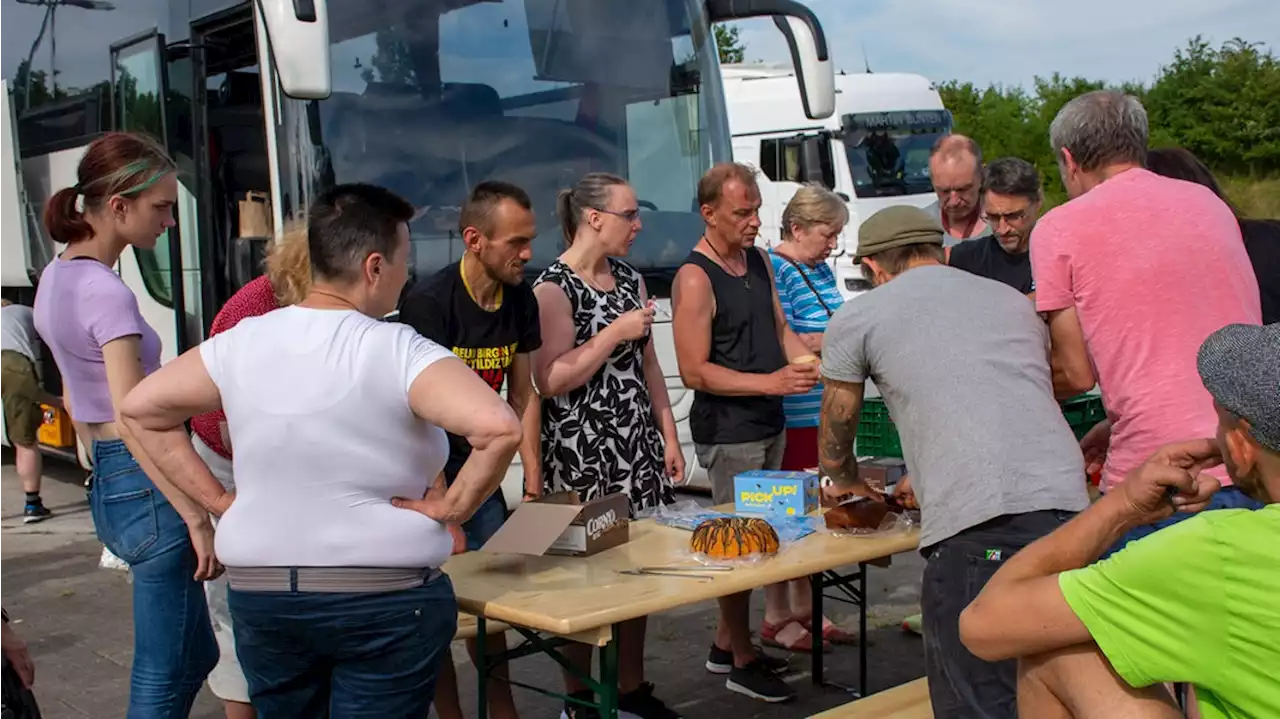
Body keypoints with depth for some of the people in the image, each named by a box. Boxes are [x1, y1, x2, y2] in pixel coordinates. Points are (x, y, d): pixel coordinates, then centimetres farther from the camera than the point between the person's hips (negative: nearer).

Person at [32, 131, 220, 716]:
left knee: (195, 655, 20)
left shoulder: (55, 278, 11)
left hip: (107, 484, 10)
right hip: (146, 485, -10)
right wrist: (196, 516, -23)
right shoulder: (107, 293, -18)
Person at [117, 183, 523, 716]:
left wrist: (215, 499, 8)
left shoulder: (242, 342, 0)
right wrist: (454, 507, -13)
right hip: (385, 599, -5)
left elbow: (140, 409, 10)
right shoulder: (398, 351, -15)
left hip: (259, 593, 5)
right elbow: (500, 428, -28)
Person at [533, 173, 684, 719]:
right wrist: (615, 333, -18)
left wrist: (668, 436, 13)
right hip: (580, 455, -7)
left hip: (638, 447, 7)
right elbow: (549, 380, -18)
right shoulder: (554, 288, -11)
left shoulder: (630, 279, 12)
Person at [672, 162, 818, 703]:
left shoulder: (758, 259, 9)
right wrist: (770, 382, -24)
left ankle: (724, 644, 30)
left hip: (769, 423, 8)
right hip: (728, 433, -8)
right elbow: (695, 372, -19)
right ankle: (743, 662, 15)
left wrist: (805, 359, -3)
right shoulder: (695, 279, -16)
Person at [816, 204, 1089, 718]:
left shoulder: (857, 318, 13)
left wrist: (846, 483, 48)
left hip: (977, 527, -5)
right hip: (1068, 507, 6)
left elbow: (834, 440, 25)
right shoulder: (1014, 300, 27)